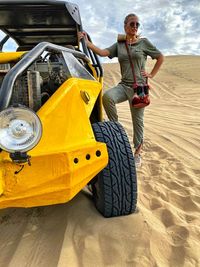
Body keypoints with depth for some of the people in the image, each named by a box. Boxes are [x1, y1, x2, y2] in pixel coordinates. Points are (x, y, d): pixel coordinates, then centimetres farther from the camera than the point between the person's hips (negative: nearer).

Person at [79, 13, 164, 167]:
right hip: (124, 85, 2)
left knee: (138, 121, 0)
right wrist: (87, 42, -14)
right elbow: (102, 52, -4)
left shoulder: (144, 42, 5)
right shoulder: (118, 45, 11)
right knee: (107, 96, -30)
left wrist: (151, 75, 4)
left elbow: (160, 57, 12)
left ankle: (138, 153, 15)